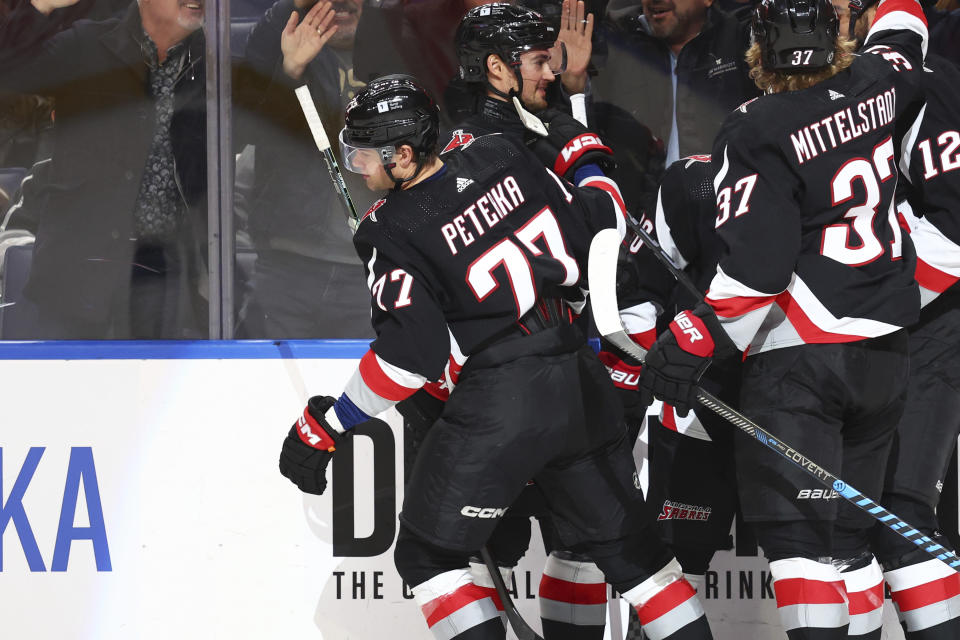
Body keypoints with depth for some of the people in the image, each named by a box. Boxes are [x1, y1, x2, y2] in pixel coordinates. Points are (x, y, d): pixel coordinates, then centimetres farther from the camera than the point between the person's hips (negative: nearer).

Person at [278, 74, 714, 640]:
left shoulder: (392, 231, -11)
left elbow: (413, 354, -14)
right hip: (581, 381, 6)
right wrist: (594, 175, 33)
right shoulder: (503, 158, 3)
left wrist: (325, 426, -5)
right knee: (624, 541, 17)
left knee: (429, 553, 6)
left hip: (499, 402, -6)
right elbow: (594, 226, 11)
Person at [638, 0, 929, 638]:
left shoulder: (756, 132, -14)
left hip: (798, 358, -7)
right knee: (847, 531, 14)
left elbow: (756, 265, -18)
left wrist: (693, 340, -10)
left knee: (796, 531, -9)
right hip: (883, 355, 7)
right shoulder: (876, 88, 3)